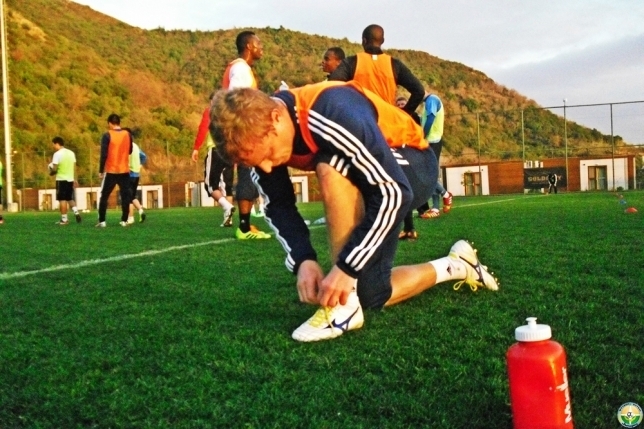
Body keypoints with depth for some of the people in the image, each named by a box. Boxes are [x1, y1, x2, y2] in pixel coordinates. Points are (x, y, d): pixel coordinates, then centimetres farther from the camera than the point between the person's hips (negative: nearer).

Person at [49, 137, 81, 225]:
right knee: (70, 198, 18)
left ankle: (64, 219, 0)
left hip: (61, 179, -6)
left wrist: (51, 173, 8)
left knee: (62, 199, -1)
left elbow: (54, 169, -14)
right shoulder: (71, 153, 9)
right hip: (70, 179, 6)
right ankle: (76, 212, 0)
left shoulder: (57, 154, -11)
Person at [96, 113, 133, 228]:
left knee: (104, 197, 7)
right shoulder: (127, 135, 3)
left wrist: (100, 171, -6)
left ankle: (102, 221, 5)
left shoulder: (107, 135, -9)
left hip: (111, 171, -3)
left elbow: (104, 154, -12)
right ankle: (124, 221, 3)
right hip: (125, 171, 3)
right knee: (125, 196, 7)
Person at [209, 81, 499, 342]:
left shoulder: (333, 114, -38)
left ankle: (346, 306, -26)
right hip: (371, 170, 8)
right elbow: (278, 208, -6)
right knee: (370, 295, 2)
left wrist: (346, 268, -35)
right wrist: (303, 260, -22)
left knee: (331, 169, -38)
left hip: (412, 165, -7)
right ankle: (456, 266, 26)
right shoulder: (259, 137, -15)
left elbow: (393, 192, -37)